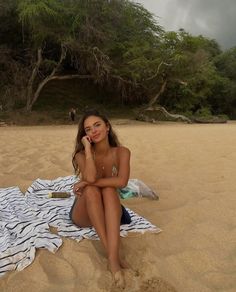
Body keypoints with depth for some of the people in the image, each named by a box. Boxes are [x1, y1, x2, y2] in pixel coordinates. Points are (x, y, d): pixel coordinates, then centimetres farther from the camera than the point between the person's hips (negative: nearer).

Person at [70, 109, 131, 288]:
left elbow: (122, 182, -25)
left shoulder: (122, 152, -8)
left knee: (109, 190, -32)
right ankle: (112, 256, -35)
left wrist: (85, 183, -24)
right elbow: (90, 178, -30)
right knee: (91, 190, -33)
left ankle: (113, 257, -41)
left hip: (110, 211, 0)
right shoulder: (82, 154, -10)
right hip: (84, 214, 0)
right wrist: (88, 148, -23)